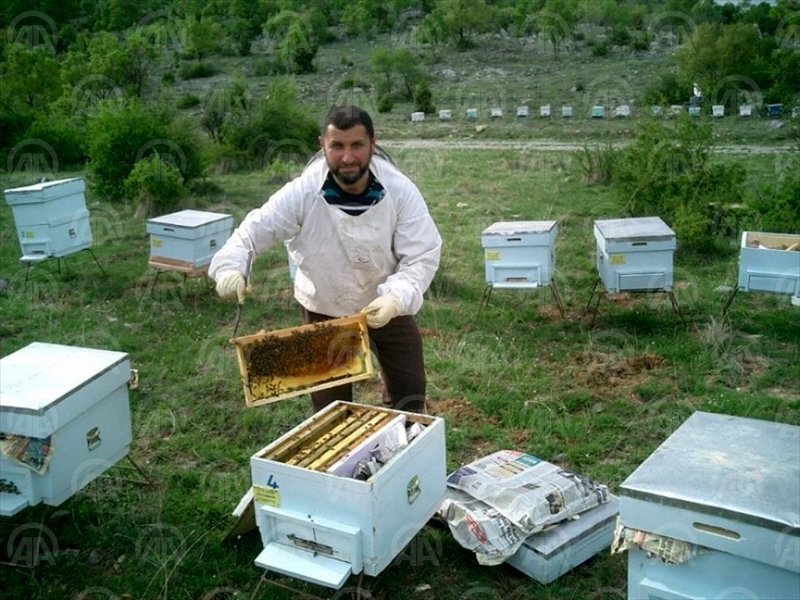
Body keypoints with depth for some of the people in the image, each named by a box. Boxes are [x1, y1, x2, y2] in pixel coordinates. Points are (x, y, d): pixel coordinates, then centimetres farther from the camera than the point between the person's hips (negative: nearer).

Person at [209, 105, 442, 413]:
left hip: (387, 306, 1)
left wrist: (397, 297, -40)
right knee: (330, 405, 15)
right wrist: (229, 266, -38)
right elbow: (252, 232, -17)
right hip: (324, 311, -1)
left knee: (409, 390, 17)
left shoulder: (401, 190, -23)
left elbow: (422, 255, -22)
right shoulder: (301, 193, -24)